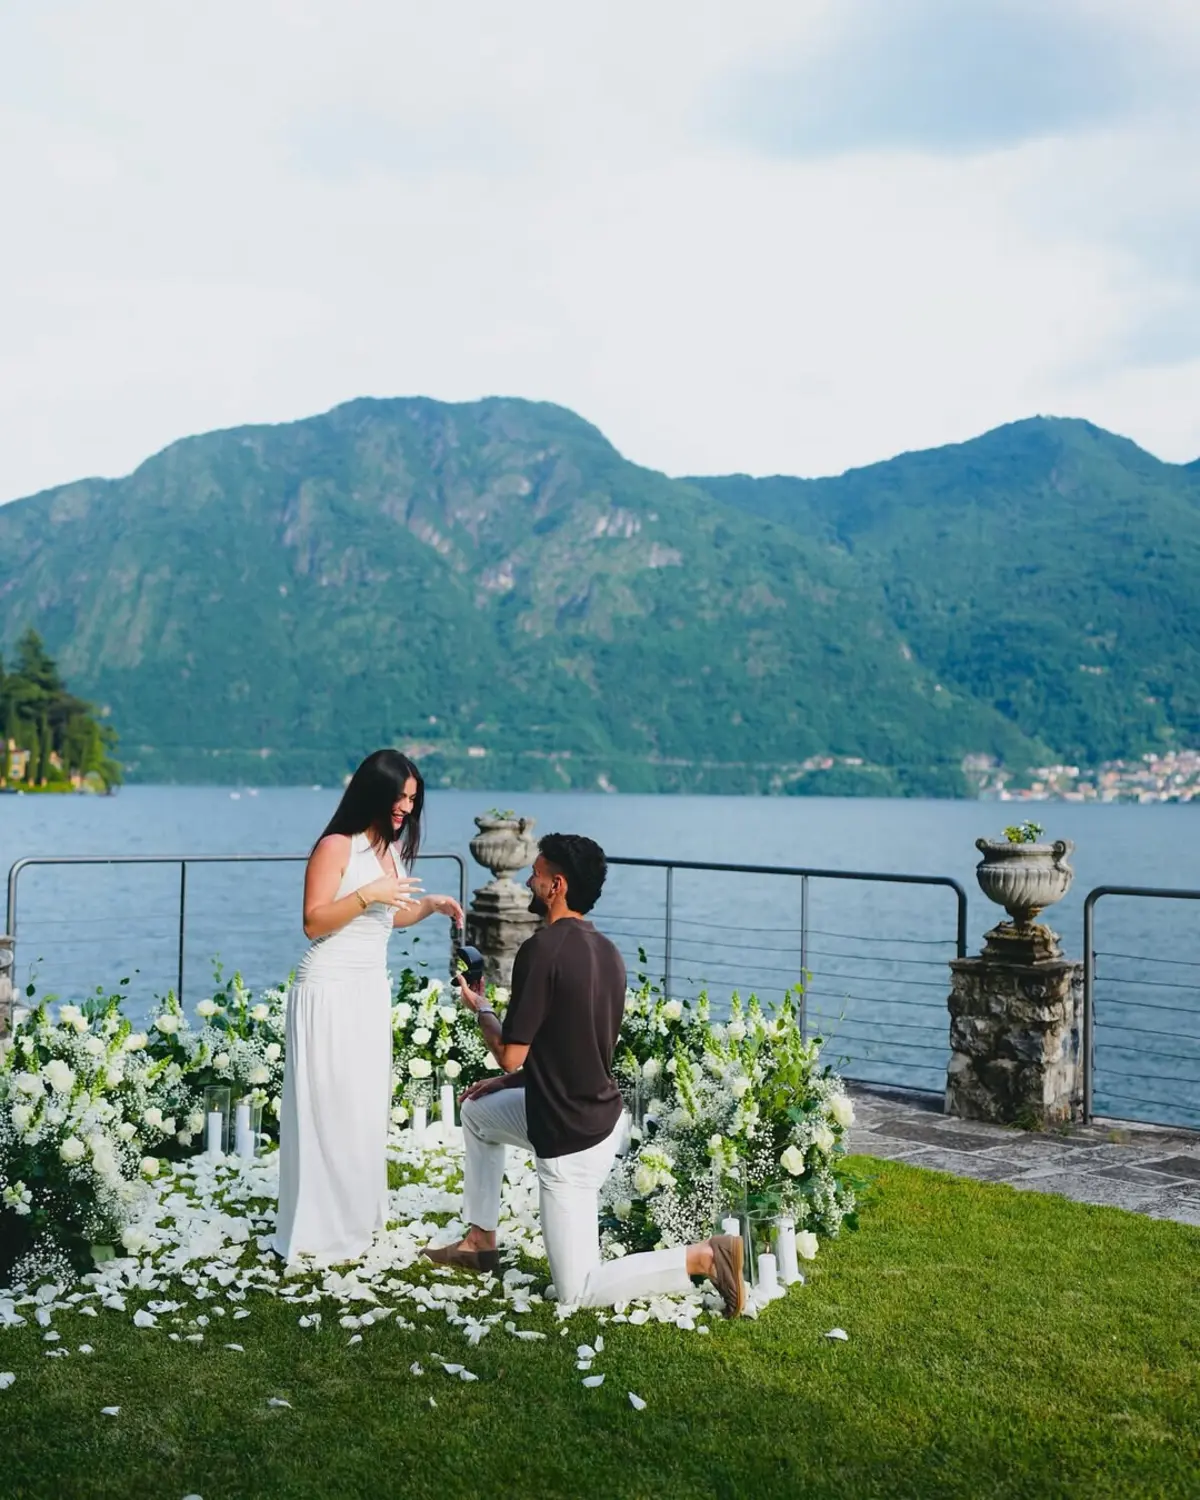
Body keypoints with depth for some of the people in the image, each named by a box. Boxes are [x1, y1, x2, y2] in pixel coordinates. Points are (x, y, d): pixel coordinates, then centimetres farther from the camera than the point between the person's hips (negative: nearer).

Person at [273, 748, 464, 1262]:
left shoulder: (392, 848, 11)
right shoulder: (337, 846, -12)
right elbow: (313, 922, -16)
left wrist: (430, 904, 8)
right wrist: (367, 894, -25)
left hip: (372, 991, 8)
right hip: (330, 992, -8)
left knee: (368, 1105, 11)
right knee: (330, 1107, -5)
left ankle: (358, 1213, 22)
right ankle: (320, 1230, 3)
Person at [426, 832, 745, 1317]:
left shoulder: (541, 949, -22)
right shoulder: (607, 952, 4)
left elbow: (510, 1055, -19)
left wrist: (481, 1008, 1)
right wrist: (509, 1082, 18)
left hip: (571, 1141, -9)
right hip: (600, 1113, 9)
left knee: (578, 1291, 2)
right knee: (476, 1110, 28)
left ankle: (705, 1256, -7)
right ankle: (480, 1240, 35)